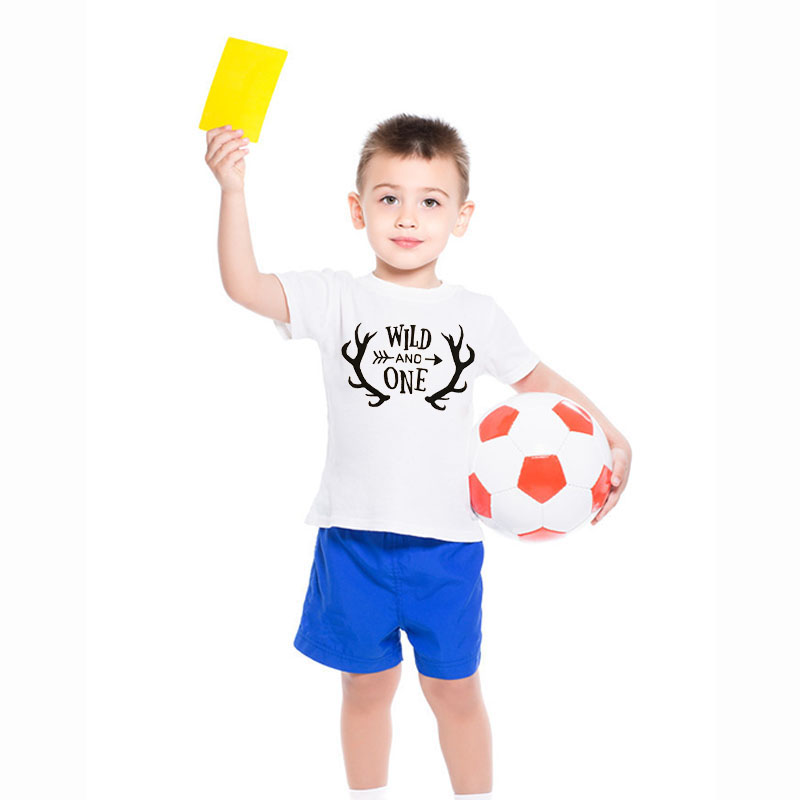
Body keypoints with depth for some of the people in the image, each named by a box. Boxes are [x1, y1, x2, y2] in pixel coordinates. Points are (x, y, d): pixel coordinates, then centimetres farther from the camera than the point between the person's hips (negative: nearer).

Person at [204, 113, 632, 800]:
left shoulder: (478, 314, 2)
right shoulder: (335, 298, -3)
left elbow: (538, 379, 14)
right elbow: (244, 285, -16)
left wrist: (615, 441, 7)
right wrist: (234, 190, -28)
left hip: (447, 542, 1)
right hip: (354, 536, 0)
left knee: (454, 690, 14)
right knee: (368, 686, 16)